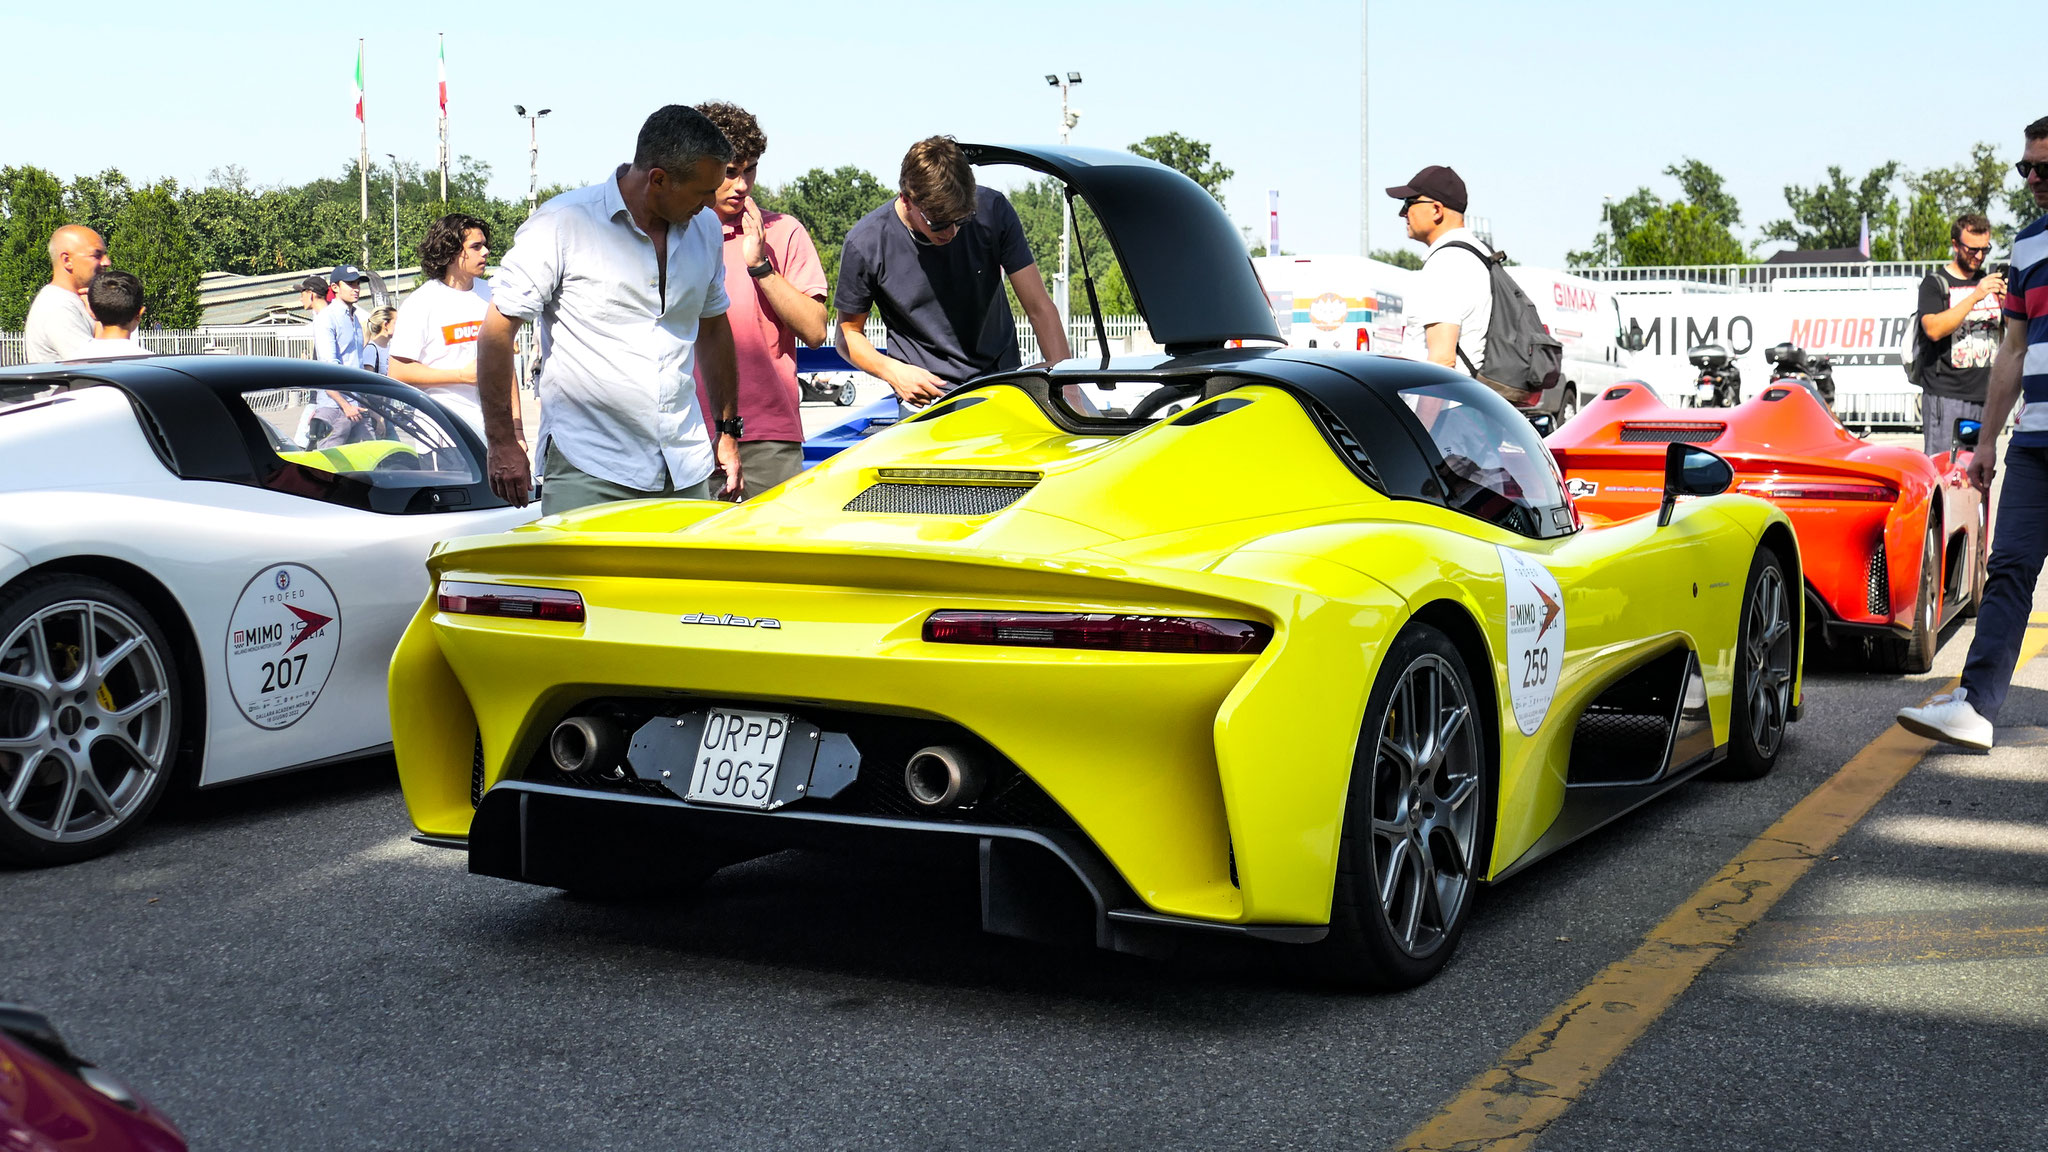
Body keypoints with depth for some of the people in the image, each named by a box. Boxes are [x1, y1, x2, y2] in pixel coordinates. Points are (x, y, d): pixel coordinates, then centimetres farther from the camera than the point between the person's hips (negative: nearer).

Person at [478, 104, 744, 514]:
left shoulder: (704, 227, 10)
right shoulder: (565, 223, -8)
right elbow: (497, 331, -6)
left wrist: (728, 431, 22)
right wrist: (502, 443, -6)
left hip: (686, 470, 5)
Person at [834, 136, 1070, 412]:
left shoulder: (992, 211, -8)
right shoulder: (865, 244, -12)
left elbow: (1039, 308, -4)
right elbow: (849, 333, 3)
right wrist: (891, 370, -17)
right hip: (926, 396, -3)